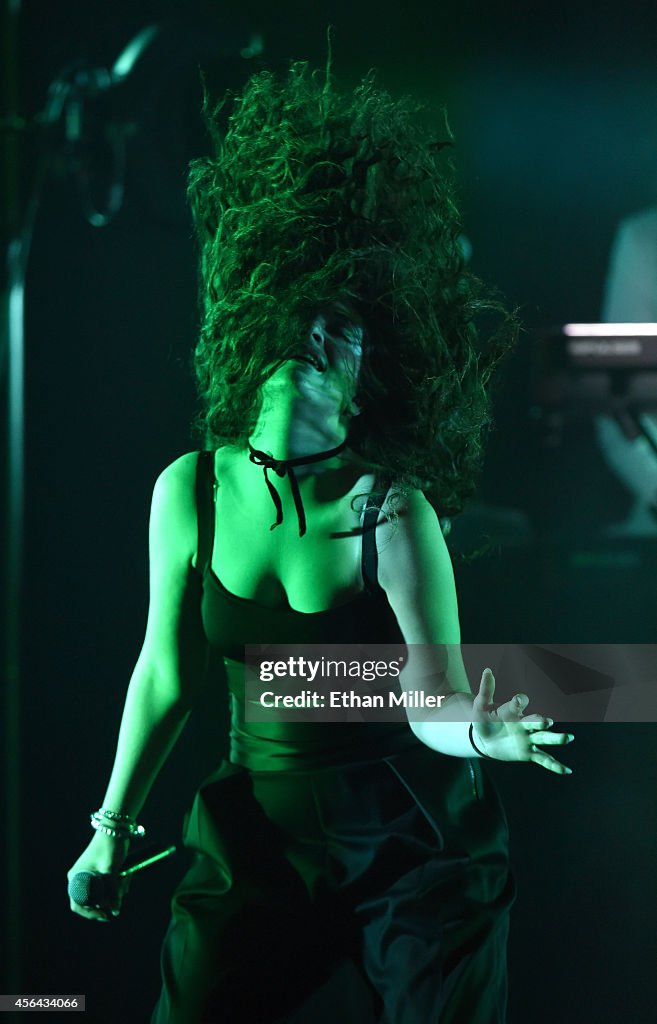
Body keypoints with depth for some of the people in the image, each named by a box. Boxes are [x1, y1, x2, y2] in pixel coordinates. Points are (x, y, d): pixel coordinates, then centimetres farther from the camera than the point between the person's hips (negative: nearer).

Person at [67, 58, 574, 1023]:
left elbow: (434, 700, -22)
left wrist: (479, 729, -45)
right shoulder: (190, 491, -8)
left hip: (409, 837, -2)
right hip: (261, 830, 3)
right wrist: (114, 826, 9)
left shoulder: (394, 510, -18)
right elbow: (166, 675, 3)